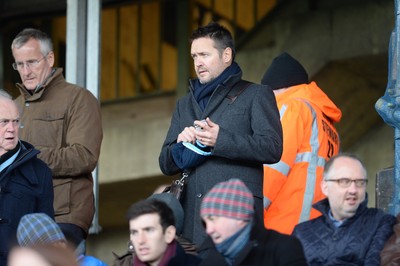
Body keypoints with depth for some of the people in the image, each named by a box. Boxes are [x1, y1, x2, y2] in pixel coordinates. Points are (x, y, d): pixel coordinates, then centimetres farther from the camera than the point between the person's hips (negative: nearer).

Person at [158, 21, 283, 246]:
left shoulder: (256, 95, 9)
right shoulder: (185, 105, 26)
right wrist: (180, 145, 0)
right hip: (191, 215, 5)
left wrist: (221, 140, -15)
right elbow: (166, 165, 23)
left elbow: (273, 148, -6)